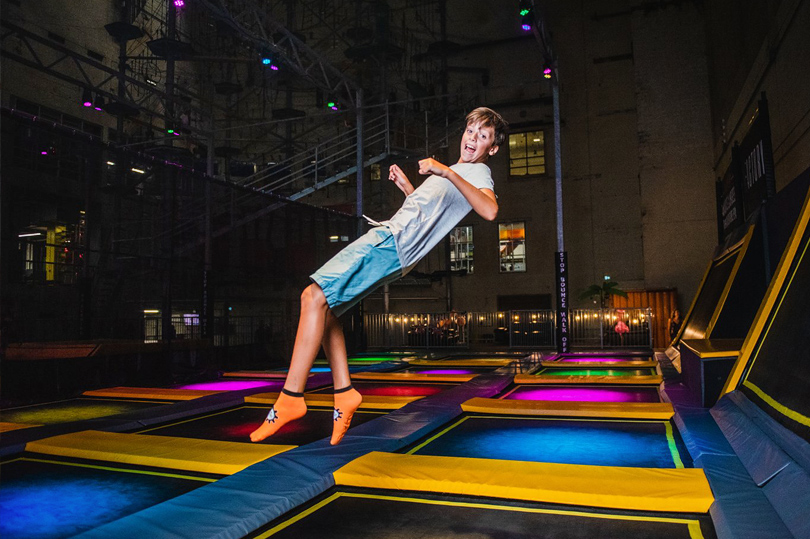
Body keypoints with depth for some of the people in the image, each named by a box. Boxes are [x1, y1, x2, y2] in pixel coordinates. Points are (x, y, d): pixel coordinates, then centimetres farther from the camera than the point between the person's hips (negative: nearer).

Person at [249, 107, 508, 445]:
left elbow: (490, 211, -21)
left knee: (314, 297, -19)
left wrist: (447, 172, -24)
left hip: (393, 240, -10)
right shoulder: (458, 173, 32)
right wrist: (407, 187, 32)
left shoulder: (478, 171, 3)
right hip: (389, 235, 10)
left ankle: (290, 398, -17)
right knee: (321, 303, 6)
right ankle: (344, 392, 3)